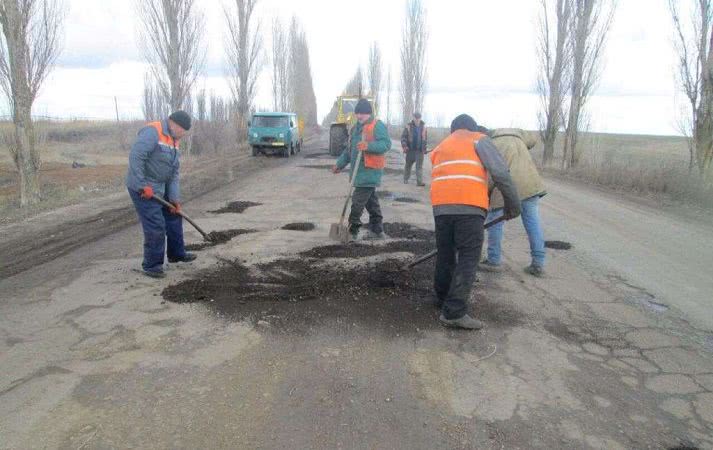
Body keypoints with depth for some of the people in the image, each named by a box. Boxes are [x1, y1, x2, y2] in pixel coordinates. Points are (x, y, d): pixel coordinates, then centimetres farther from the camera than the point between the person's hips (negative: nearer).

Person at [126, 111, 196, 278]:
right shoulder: (152, 132, -18)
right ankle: (151, 265, 7)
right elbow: (135, 156, -28)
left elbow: (174, 172, 9)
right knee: (155, 226, -8)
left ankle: (176, 254, 34)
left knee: (174, 216, 18)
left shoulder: (173, 140, 10)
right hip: (143, 189, -10)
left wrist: (175, 198, 3)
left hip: (161, 188, 10)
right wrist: (143, 185, -26)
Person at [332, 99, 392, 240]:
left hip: (370, 170, -9)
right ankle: (377, 231, 21)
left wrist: (368, 146, -31)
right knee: (370, 201, 13)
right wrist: (340, 164, 23)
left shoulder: (378, 126, -9)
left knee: (358, 200, -9)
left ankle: (352, 231, -2)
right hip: (360, 170, 9)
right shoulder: (356, 128, 19)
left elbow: (386, 144, -20)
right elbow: (349, 149, 26)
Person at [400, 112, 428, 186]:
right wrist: (404, 146, -14)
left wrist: (424, 148, 9)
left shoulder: (423, 126, 5)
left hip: (420, 150, 1)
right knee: (408, 164, 11)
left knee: (419, 166, -3)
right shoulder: (408, 126, -3)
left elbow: (426, 138, 14)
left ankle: (419, 181, -5)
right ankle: (406, 179, 27)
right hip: (410, 149, -1)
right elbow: (403, 137, -2)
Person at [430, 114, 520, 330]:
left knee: (445, 254, 18)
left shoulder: (441, 147, 30)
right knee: (468, 258, -2)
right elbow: (499, 172, -1)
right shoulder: (479, 139, 13)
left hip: (441, 205, 5)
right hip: (470, 205, -5)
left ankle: (443, 297, 33)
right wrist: (513, 201, 5)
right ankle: (454, 312, -6)